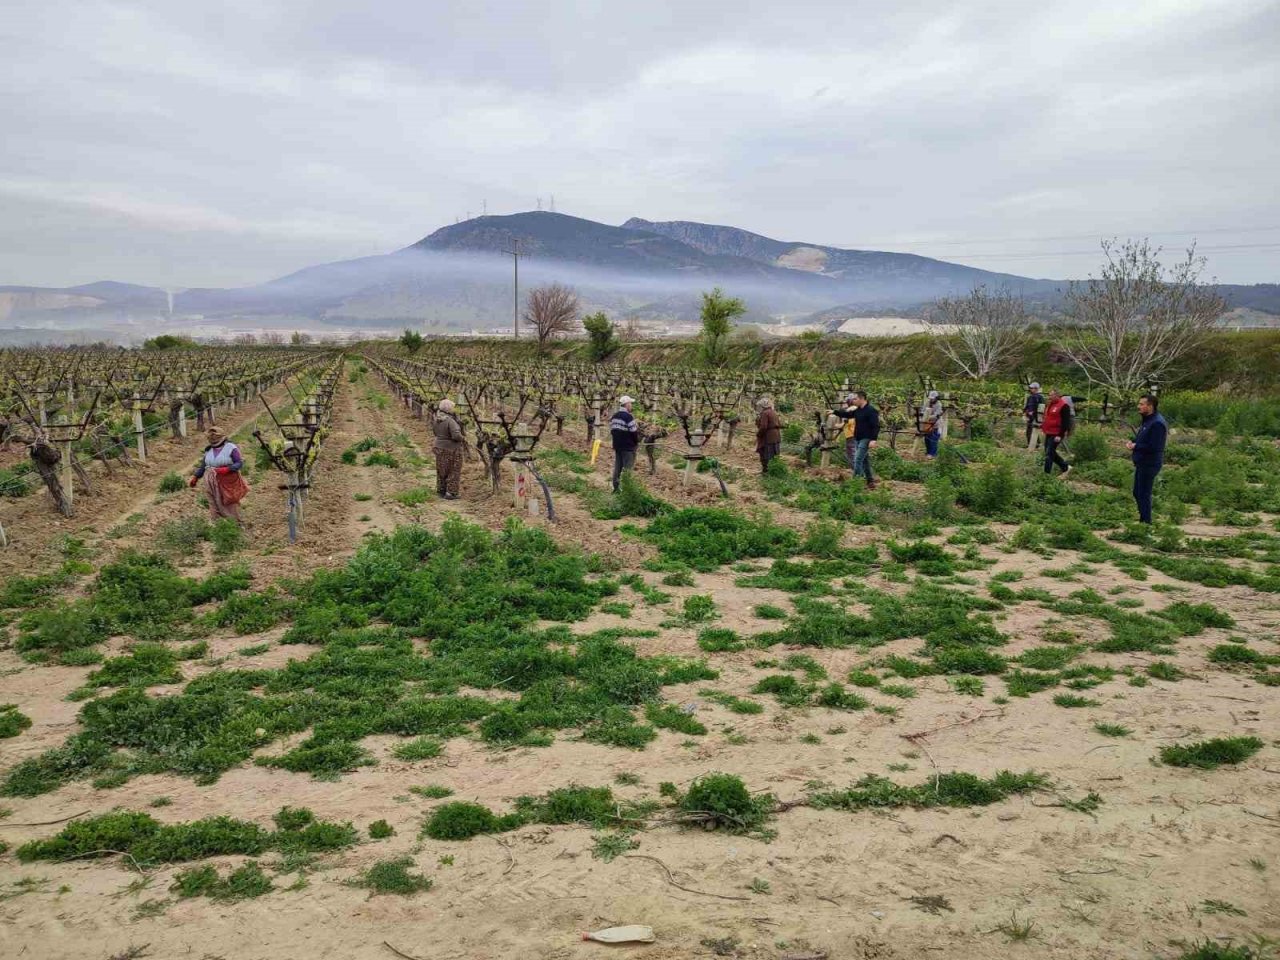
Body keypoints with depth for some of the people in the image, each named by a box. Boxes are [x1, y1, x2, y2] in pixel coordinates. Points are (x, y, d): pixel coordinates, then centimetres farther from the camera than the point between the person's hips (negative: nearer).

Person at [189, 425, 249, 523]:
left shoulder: (231, 448, -9)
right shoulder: (209, 450, 8)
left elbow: (240, 463, -11)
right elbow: (203, 465, 14)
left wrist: (227, 469, -25)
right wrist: (195, 477, 4)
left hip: (228, 483, -5)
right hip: (213, 483, 5)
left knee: (231, 504, 1)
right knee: (214, 505, 7)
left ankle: (238, 525, 11)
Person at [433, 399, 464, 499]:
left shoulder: (437, 420, 0)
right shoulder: (450, 421, -24)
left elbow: (435, 432, 14)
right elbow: (456, 436, -28)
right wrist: (463, 439, -10)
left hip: (440, 448, 8)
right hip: (451, 450, -8)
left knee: (442, 470, 19)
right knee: (453, 471, 4)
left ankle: (441, 491, 29)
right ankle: (450, 493, 5)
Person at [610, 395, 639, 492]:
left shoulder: (614, 417, 9)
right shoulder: (628, 417, -16)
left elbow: (611, 431, 14)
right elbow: (634, 432, -16)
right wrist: (637, 442, 1)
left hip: (617, 446, 8)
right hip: (628, 447, -8)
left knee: (617, 467, 12)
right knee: (627, 469, -4)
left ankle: (616, 488, 15)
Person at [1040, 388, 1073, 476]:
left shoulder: (1063, 406, -14)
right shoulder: (1049, 404, 14)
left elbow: (1066, 422, -17)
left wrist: (1060, 435, -21)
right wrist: (1042, 427, 18)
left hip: (1056, 435, -10)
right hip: (1048, 433, 10)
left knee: (1049, 454, -8)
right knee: (1051, 453, 14)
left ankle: (1046, 474, -1)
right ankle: (1066, 467, 26)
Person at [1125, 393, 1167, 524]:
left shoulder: (1157, 423, -21)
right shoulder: (1147, 420, 12)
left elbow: (1153, 447, -26)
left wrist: (1135, 446, -16)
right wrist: (1132, 442, 4)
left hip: (1149, 465, -11)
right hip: (1142, 464, 11)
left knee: (1143, 494, -4)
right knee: (1137, 493, 18)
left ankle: (1146, 522, 5)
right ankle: (1143, 519, 29)